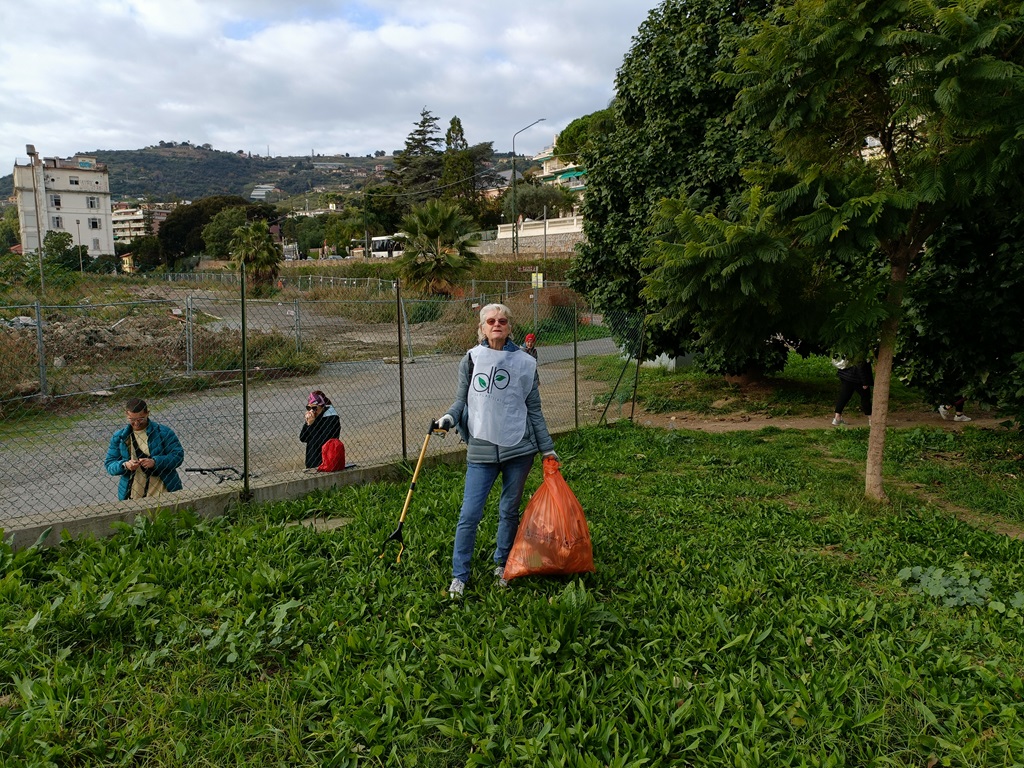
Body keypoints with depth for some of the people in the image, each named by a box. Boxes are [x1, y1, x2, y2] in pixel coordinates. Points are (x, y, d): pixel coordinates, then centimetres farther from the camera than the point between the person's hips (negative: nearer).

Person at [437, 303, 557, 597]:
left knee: (510, 511, 12)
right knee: (470, 514, -3)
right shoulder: (471, 360, 4)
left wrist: (547, 448, 9)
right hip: (481, 449, 0)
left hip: (519, 449, 1)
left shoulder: (524, 362, 4)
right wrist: (450, 417, -13)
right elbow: (462, 400, 9)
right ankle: (459, 576, 12)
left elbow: (534, 410, 8)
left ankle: (502, 566, 32)